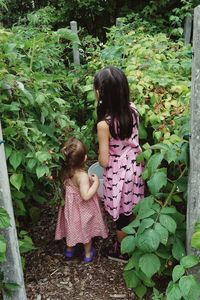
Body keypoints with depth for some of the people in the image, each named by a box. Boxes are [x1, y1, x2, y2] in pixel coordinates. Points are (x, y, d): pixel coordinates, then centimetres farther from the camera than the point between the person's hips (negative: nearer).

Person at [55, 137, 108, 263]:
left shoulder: (65, 170, -16)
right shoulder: (82, 176, -36)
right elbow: (86, 196, -37)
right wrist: (96, 182, -26)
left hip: (70, 205, 5)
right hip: (83, 209, -5)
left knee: (71, 226, 26)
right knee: (85, 228, 19)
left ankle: (69, 249, 48)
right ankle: (88, 253, 40)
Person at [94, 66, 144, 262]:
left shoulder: (104, 124, -30)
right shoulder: (132, 109, -12)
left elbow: (104, 161, -21)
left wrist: (100, 156, -1)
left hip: (118, 173, -6)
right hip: (134, 166, 6)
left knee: (122, 214, 16)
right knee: (132, 209, 27)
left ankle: (121, 250, 39)